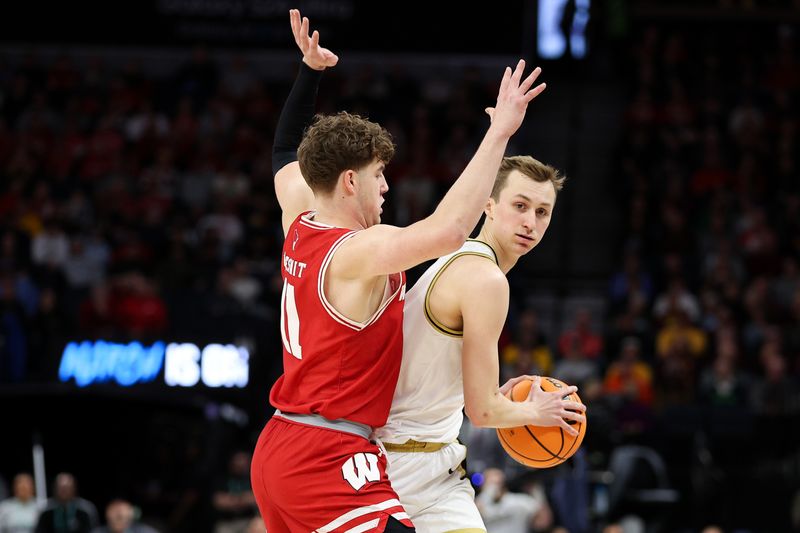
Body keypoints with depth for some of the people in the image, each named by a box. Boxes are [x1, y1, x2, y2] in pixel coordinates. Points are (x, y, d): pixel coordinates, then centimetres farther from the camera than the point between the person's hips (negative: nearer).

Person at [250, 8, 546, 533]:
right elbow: (447, 231, -35)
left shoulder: (300, 225, 9)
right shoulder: (358, 252, -18)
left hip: (276, 452, 10)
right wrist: (499, 132, -32)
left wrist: (310, 69, 29)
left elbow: (286, 157, 30)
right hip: (331, 462, -10)